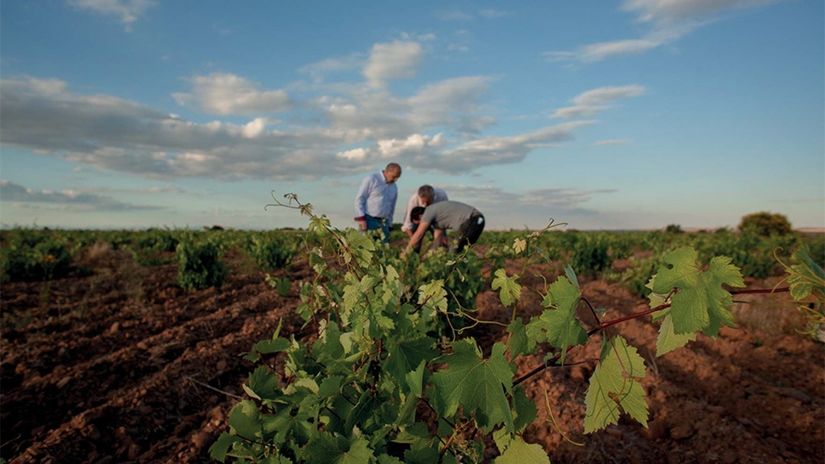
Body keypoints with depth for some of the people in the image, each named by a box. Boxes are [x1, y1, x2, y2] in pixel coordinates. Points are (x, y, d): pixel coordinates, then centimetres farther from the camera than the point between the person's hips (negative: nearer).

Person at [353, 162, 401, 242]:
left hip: (383, 223, 6)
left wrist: (389, 225, 17)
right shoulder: (371, 179, -5)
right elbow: (359, 199, -8)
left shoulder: (394, 187, 14)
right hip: (368, 221, -6)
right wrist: (361, 219, -14)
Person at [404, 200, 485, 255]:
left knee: (455, 251, -6)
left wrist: (406, 251, 7)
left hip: (471, 219, -10)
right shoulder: (437, 215, 25)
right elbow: (437, 238, 27)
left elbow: (418, 235, -2)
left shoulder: (429, 212, -3)